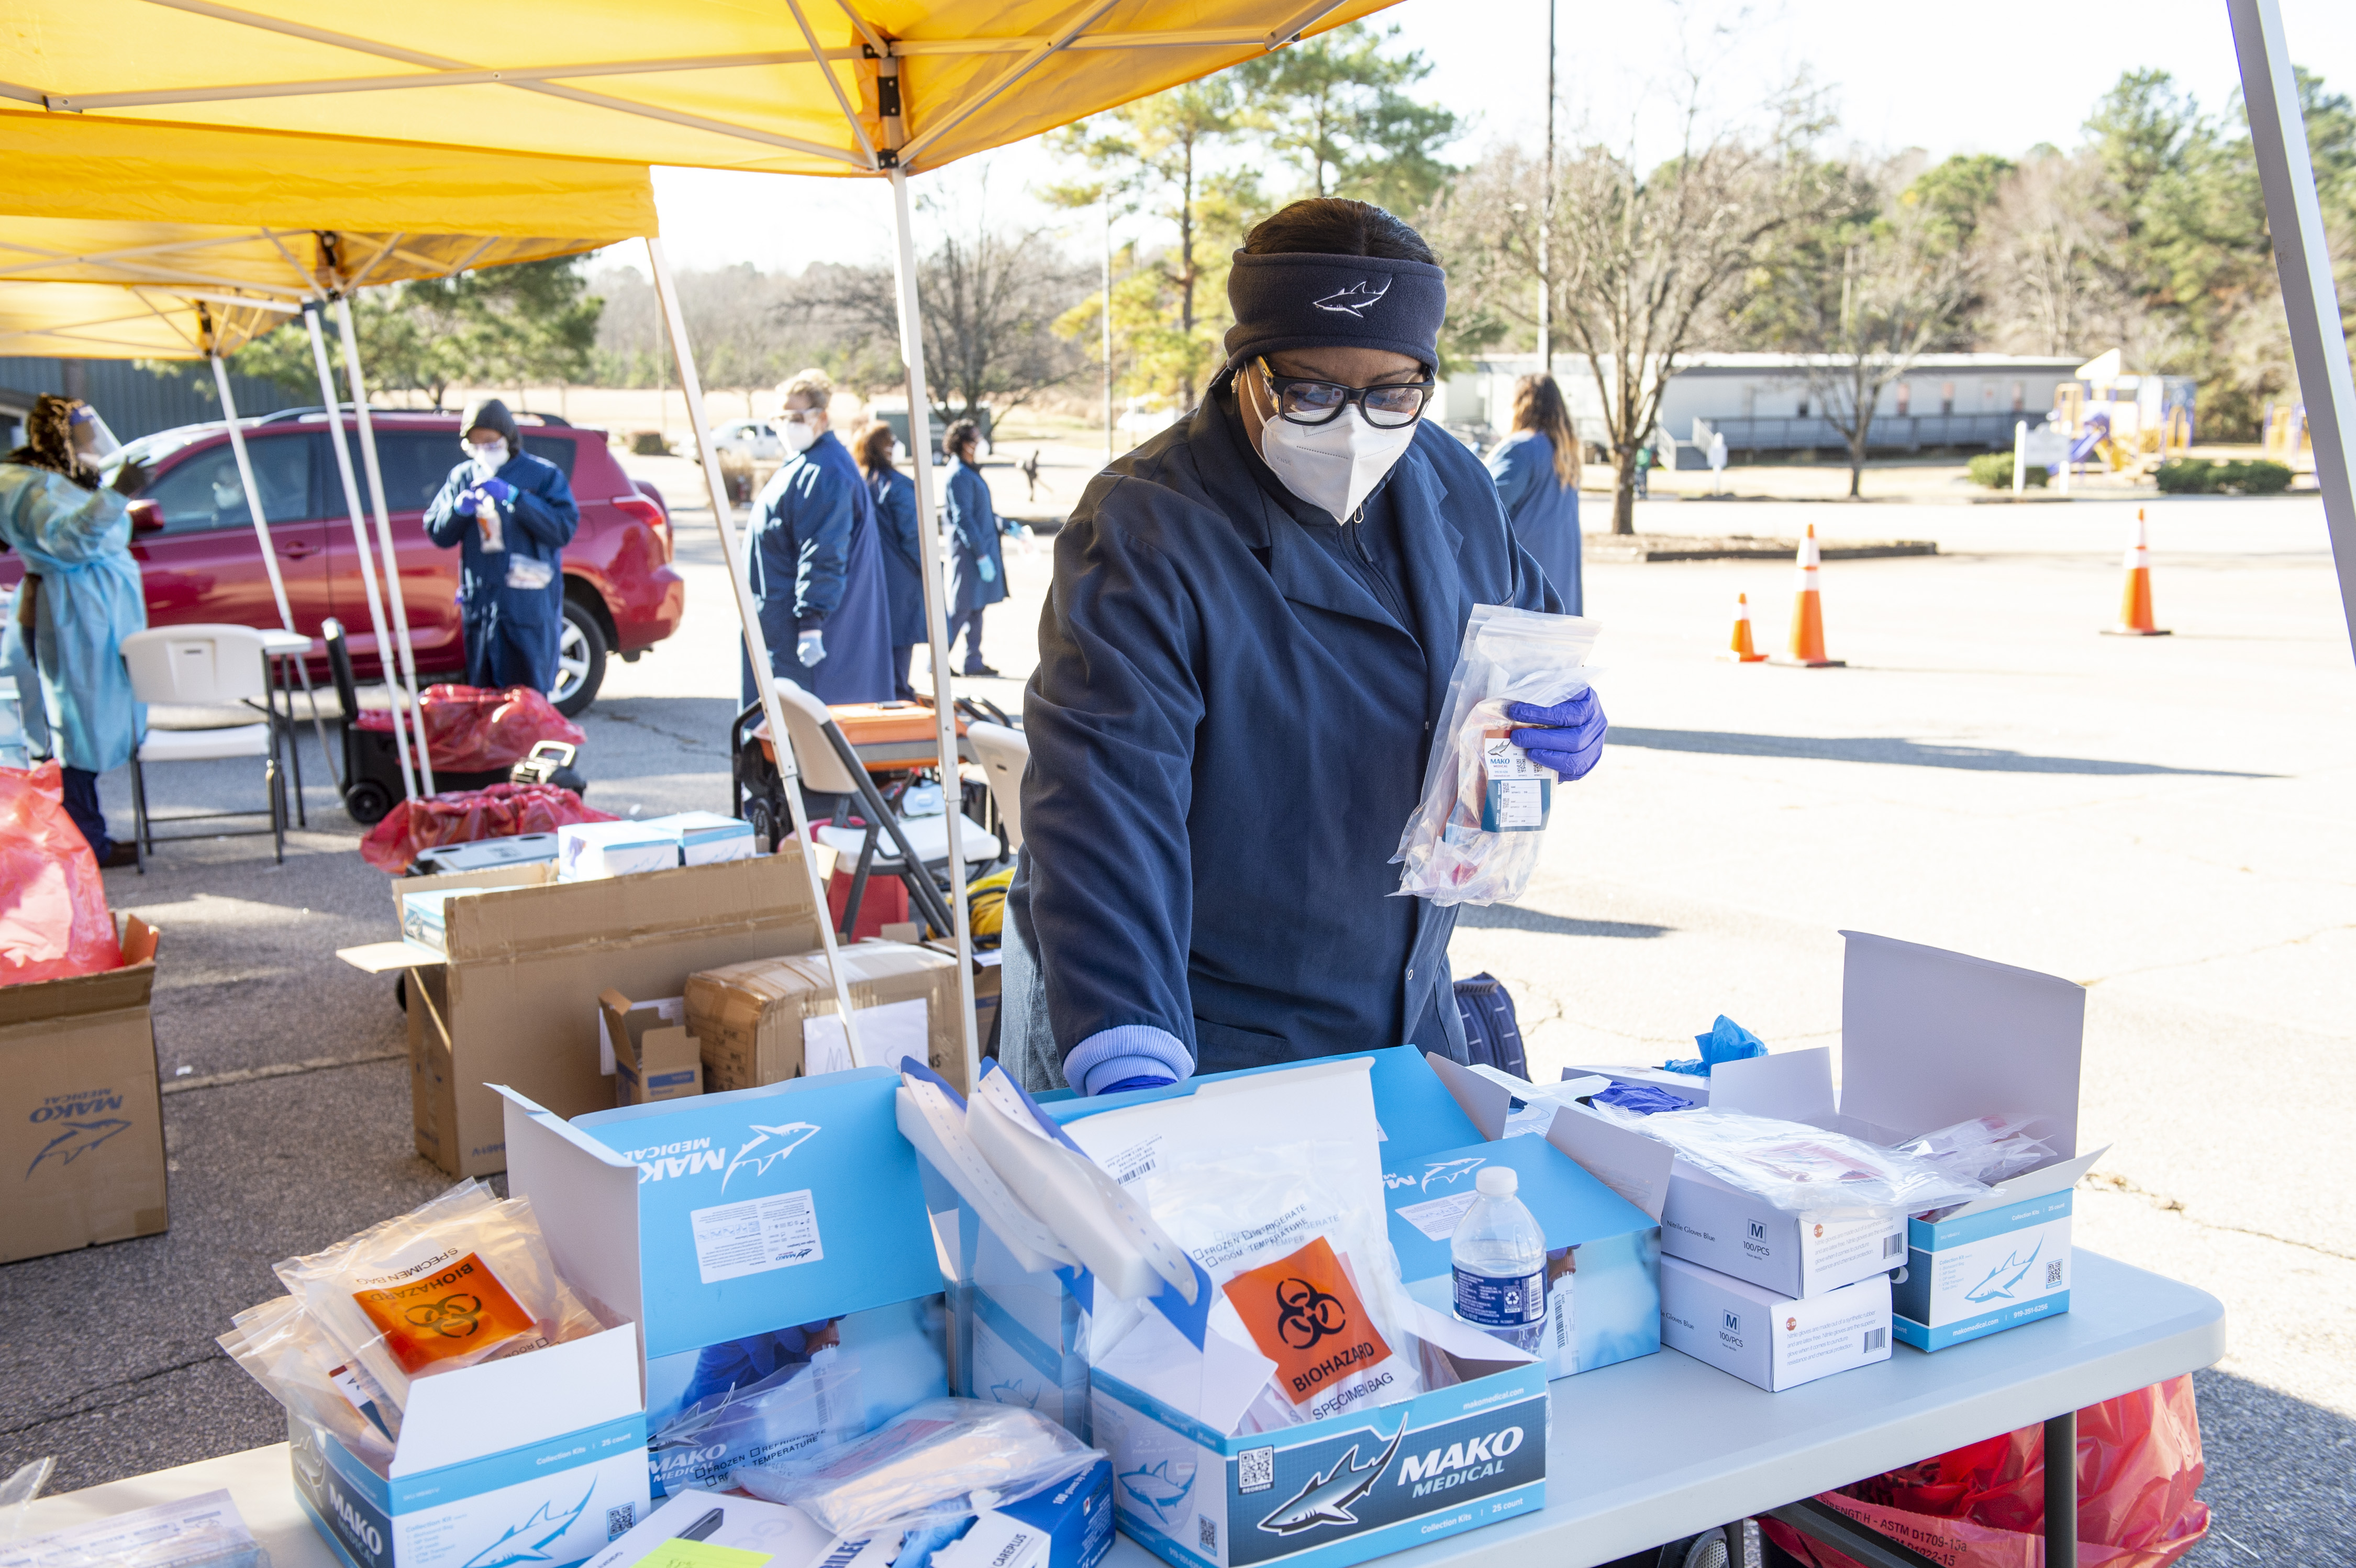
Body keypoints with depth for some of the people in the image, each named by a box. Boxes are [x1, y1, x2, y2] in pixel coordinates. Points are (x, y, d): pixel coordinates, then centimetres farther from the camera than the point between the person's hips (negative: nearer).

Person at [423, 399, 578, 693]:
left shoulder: (543, 475, 0)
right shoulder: (461, 477, 11)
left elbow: (564, 530, -12)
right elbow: (436, 534, 13)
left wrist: (515, 498, -20)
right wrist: (458, 509, -9)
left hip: (529, 606, -4)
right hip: (479, 604, 4)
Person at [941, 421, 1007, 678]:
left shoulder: (971, 472, 14)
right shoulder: (958, 476, -16)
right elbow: (964, 520, -20)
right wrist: (982, 556, -21)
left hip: (984, 548, 9)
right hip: (968, 551, -9)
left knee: (977, 608, 11)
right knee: (961, 608, -4)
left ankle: (973, 662, 17)